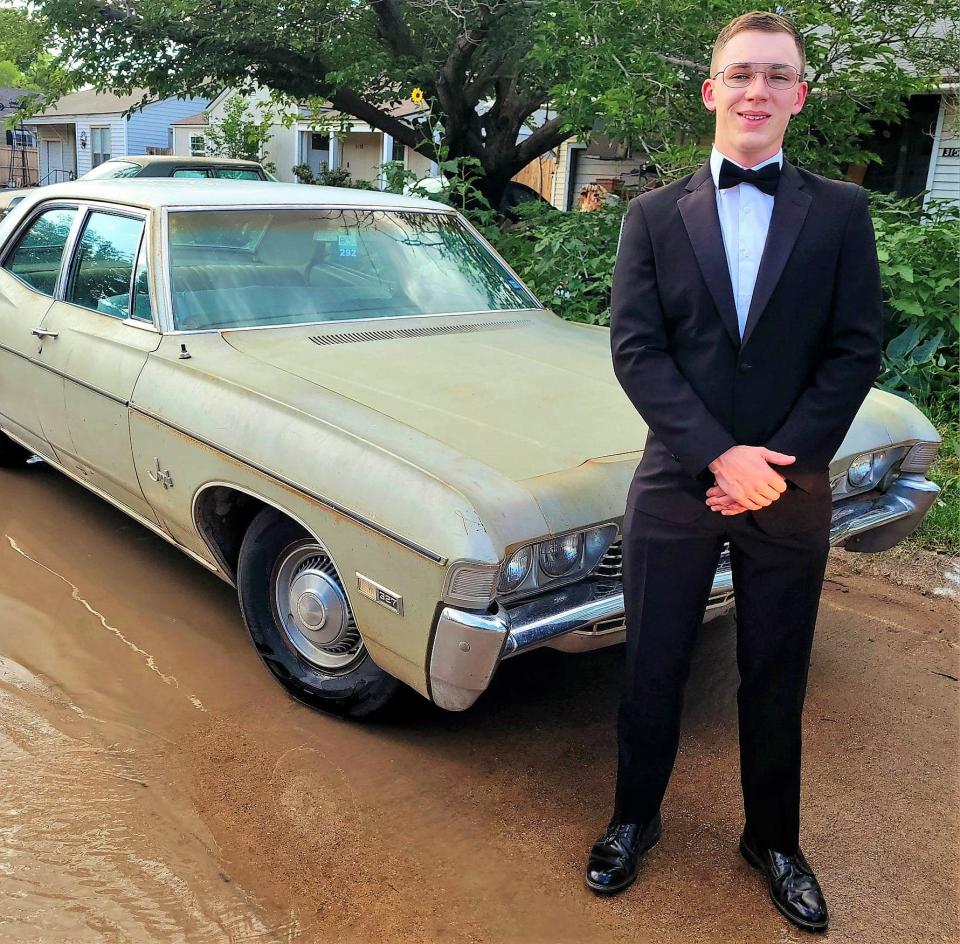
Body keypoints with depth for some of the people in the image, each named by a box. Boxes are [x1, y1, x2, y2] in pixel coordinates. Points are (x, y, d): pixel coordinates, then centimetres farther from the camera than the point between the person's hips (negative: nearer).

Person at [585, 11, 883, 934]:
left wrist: (780, 460, -13)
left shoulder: (840, 211, 4)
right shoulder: (653, 215, 2)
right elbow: (635, 348, -7)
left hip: (791, 489, 1)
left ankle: (773, 839, 36)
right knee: (653, 670, 11)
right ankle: (634, 819, 34)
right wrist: (719, 454, -17)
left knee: (775, 680, 15)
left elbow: (855, 351, -2)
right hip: (676, 485, 0)